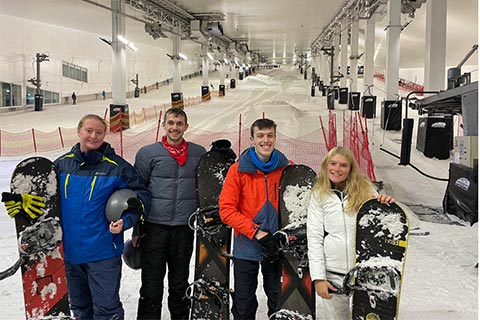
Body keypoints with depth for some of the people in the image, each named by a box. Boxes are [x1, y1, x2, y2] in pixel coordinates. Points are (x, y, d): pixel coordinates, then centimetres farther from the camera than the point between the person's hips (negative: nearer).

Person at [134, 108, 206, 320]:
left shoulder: (199, 154, 5)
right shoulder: (148, 153, -1)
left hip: (185, 228, 2)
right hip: (154, 227, -2)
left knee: (180, 284, 17)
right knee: (151, 286, 5)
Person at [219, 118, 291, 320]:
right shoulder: (238, 169, -7)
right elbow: (226, 209, -12)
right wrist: (257, 233, -18)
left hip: (278, 248, 2)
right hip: (246, 248, -1)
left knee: (279, 302, 15)